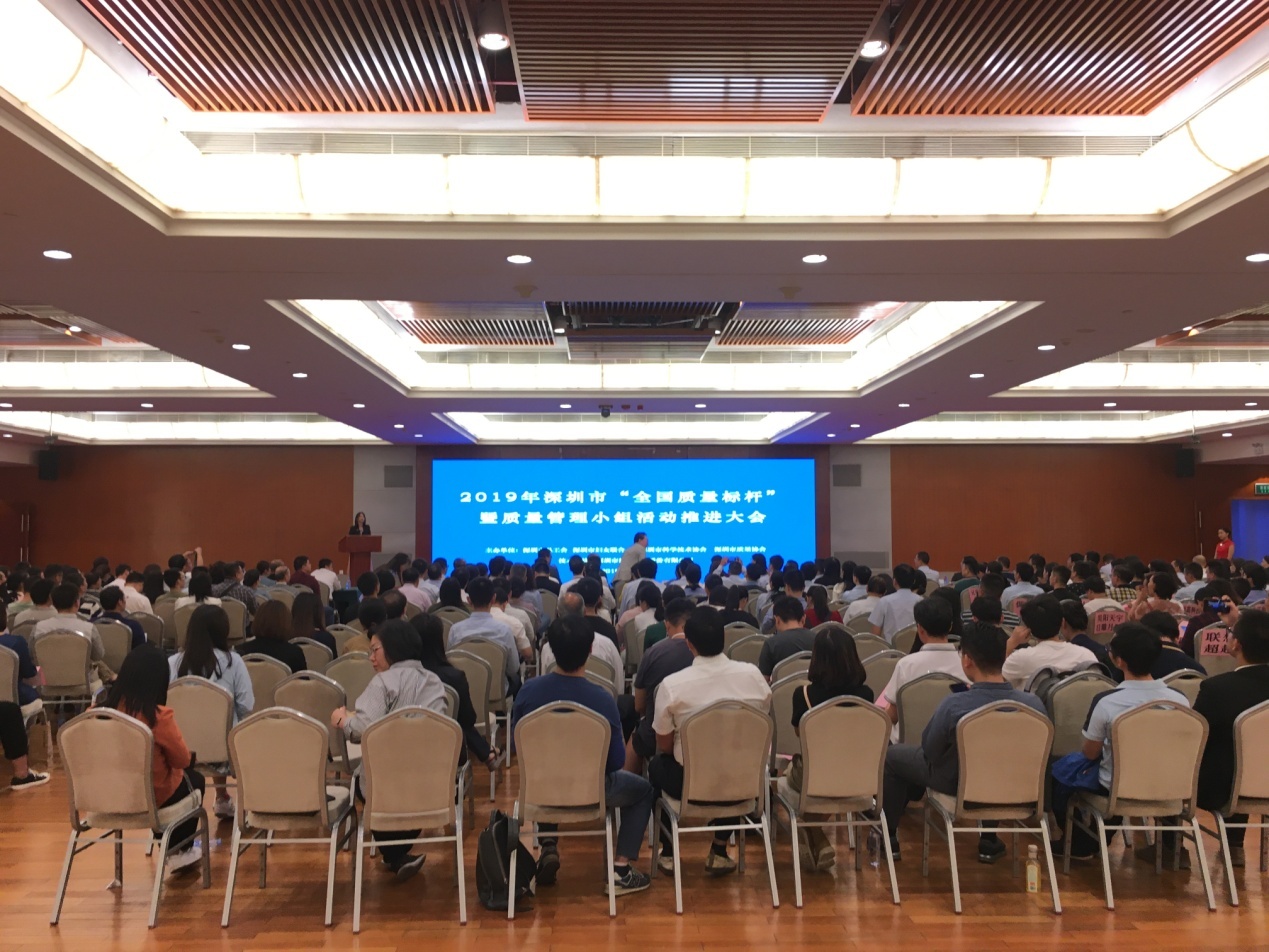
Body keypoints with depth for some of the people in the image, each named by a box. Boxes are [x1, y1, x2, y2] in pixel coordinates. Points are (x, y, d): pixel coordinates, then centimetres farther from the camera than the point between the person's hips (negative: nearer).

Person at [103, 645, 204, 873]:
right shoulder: (159, 716, -27)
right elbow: (182, 760, -14)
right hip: (152, 796, -5)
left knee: (183, 777, 31)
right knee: (195, 779, 26)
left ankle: (172, 848, 41)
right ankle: (180, 852, 38)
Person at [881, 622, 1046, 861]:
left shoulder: (954, 705, -32)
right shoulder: (1034, 704, -23)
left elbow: (929, 751, -14)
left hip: (960, 785, -3)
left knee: (892, 755, 19)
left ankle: (887, 837, 29)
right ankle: (989, 840, 42)